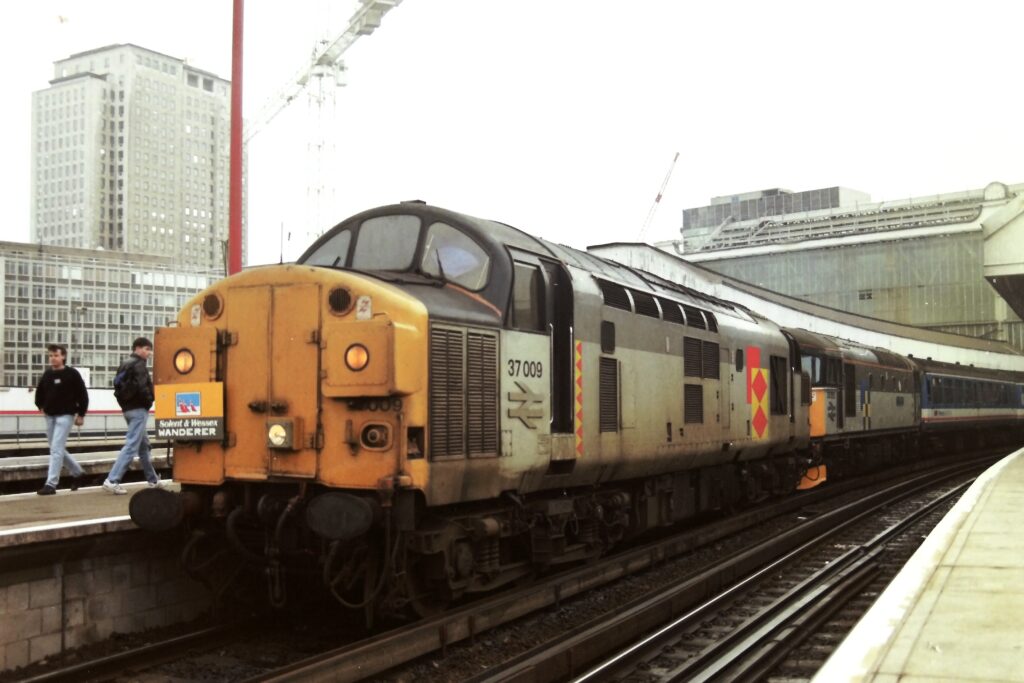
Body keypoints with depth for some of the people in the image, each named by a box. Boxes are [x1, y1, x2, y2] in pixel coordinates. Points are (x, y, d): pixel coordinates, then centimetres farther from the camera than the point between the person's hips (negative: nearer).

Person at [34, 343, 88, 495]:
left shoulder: (72, 374, -9)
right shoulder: (47, 374, 7)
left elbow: (83, 395, -6)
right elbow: (40, 392, 23)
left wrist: (81, 414, -7)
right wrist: (41, 406, 12)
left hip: (65, 416, -7)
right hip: (50, 416, 7)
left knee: (56, 449, -12)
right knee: (57, 449, 14)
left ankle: (51, 484, -12)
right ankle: (77, 472, 33)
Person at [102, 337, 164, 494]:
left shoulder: (125, 364, 17)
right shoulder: (138, 364, -11)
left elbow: (119, 387, 16)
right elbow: (141, 387, -22)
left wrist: (124, 403, 10)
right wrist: (150, 399, -6)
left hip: (128, 408, 10)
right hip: (138, 409, -10)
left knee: (144, 444, 18)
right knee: (132, 446, -11)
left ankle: (153, 479, 27)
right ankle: (112, 480, -18)